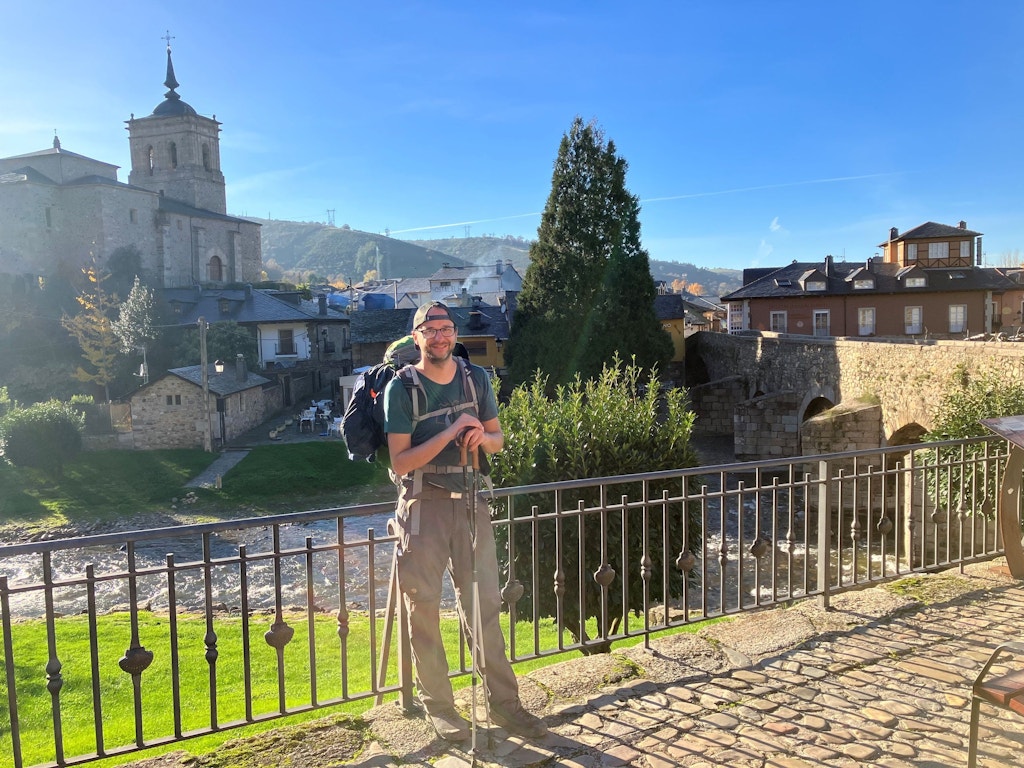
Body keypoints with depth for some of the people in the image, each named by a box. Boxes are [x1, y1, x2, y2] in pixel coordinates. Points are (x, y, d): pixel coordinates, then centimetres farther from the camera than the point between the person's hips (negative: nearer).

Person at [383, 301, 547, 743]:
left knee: (485, 604, 6)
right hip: (424, 506, -3)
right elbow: (400, 462, -13)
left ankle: (502, 702, 17)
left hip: (470, 501, 3)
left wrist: (482, 437, -11)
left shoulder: (476, 378, 5)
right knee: (424, 607, 5)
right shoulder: (402, 387, -7)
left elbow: (497, 439, 13)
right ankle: (438, 706, 20)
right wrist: (451, 432, -21)